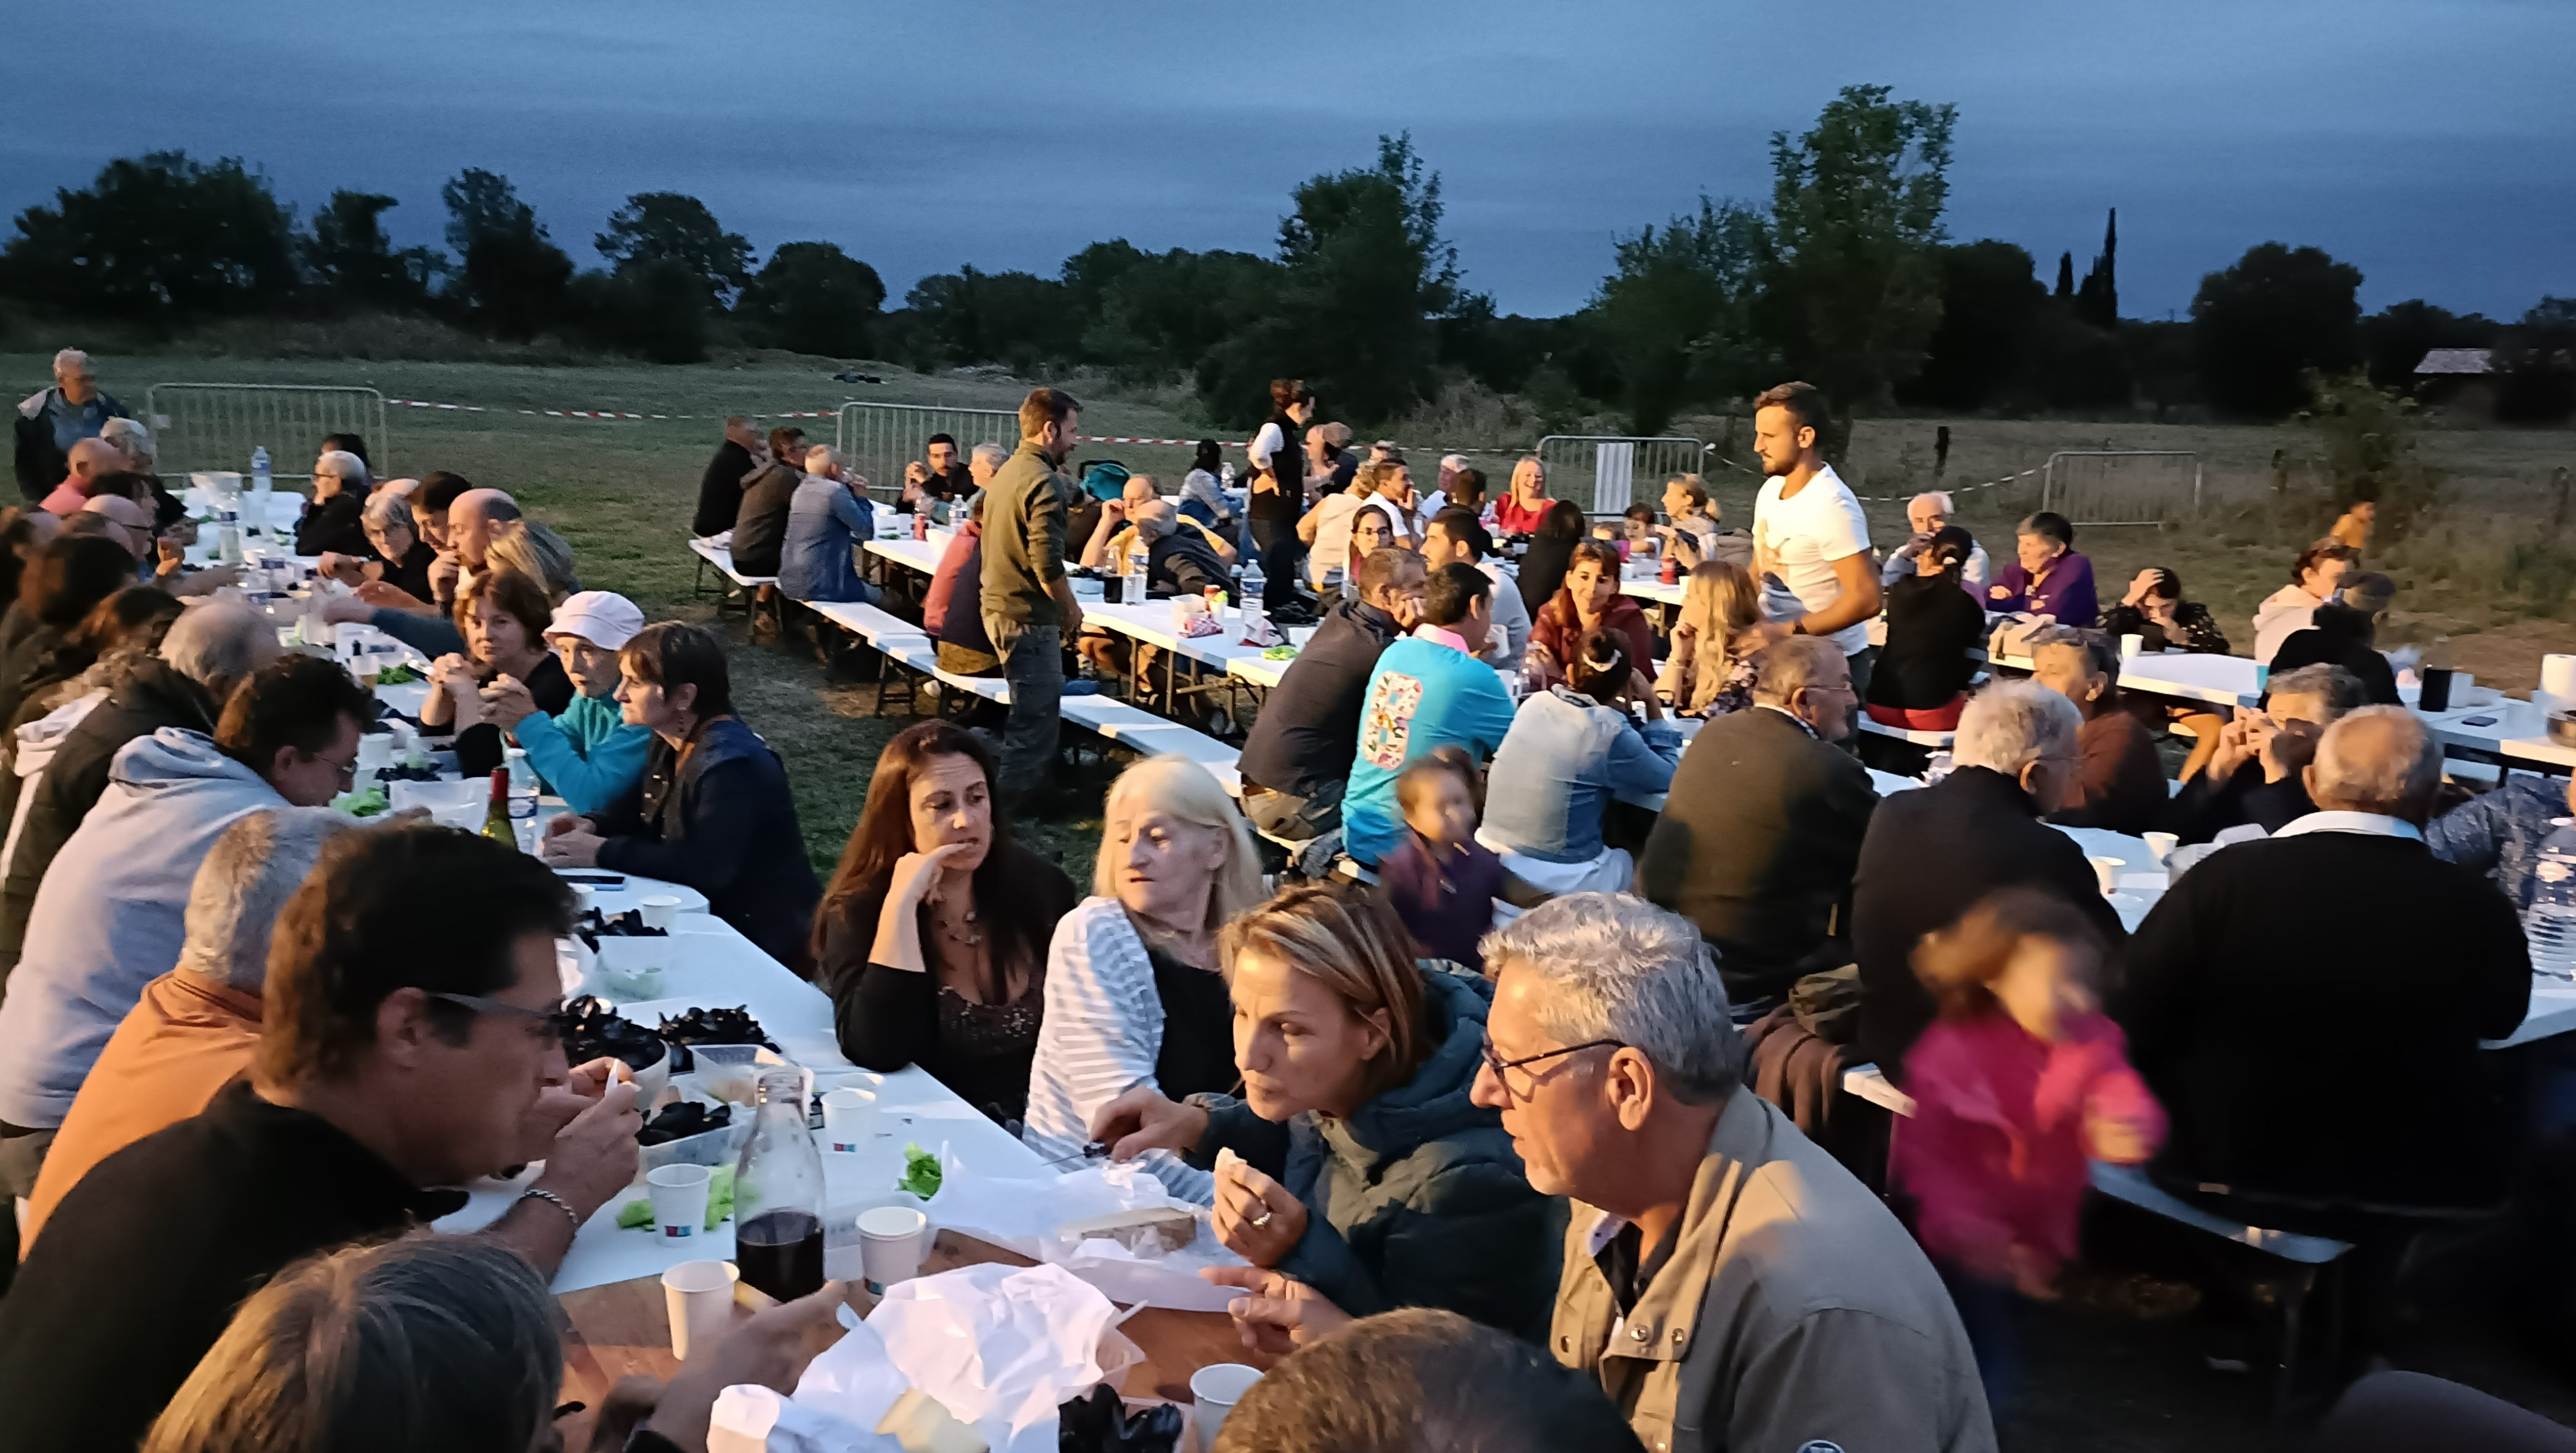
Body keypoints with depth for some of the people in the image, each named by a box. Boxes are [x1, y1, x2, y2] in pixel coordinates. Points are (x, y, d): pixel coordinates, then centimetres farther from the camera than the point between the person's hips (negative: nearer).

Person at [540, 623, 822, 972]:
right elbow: (639, 811, 17)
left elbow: (707, 867, -34)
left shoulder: (733, 765, -26)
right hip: (705, 911, 9)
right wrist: (592, 825, -5)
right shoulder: (671, 743, 4)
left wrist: (603, 853, -28)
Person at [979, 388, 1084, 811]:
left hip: (1000, 606, 10)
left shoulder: (1008, 472, 13)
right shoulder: (1044, 480, -18)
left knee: (1036, 705, 21)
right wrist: (1071, 608, -10)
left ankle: (1029, 788, 30)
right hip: (1028, 615, -10)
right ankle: (1012, 807, 2)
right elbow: (1047, 563, -23)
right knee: (1034, 714, -2)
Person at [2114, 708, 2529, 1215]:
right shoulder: (2478, 908, -15)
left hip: (2223, 1172, -1)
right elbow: (2501, 1017, 8)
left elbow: (2129, 1026, -11)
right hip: (2422, 1193, 1)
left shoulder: (2223, 878, -19)